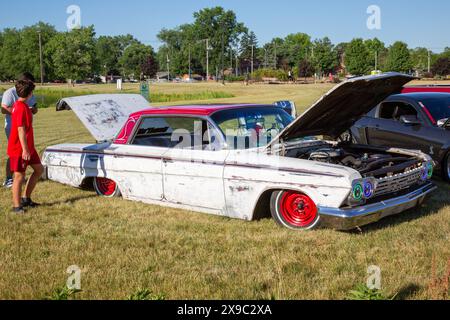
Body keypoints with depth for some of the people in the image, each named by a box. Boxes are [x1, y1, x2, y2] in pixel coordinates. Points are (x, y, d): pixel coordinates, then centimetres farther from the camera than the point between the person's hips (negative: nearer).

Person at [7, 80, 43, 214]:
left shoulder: (23, 106, 10)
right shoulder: (21, 108, -20)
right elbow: (21, 130, -24)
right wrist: (25, 149, -24)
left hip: (28, 147, 10)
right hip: (19, 148, -10)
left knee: (39, 169, 15)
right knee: (19, 175, -1)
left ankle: (26, 198, 22)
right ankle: (16, 206, 9)